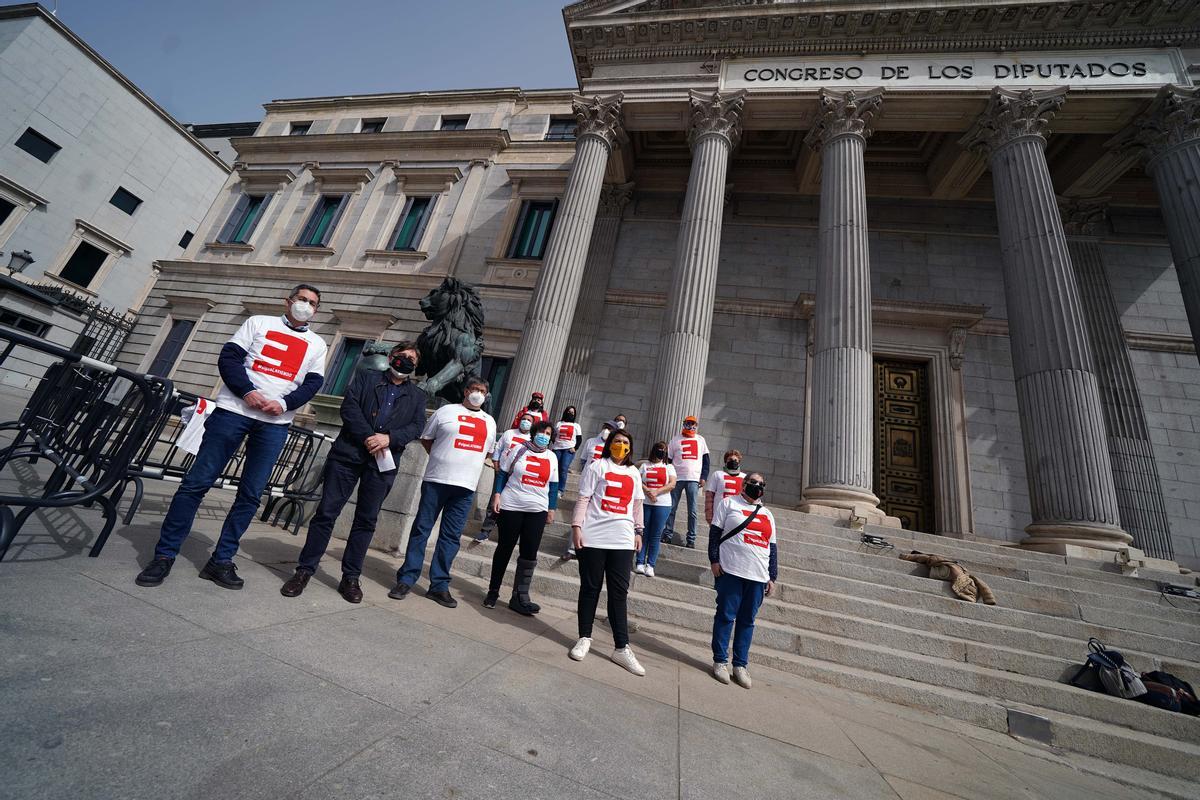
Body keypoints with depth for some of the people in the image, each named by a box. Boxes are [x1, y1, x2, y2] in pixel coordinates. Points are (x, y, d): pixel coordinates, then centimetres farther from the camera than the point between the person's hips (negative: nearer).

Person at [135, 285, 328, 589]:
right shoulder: (259, 322, 11)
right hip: (234, 409, -1)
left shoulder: (316, 344, 14)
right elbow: (228, 358, 3)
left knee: (250, 495, 2)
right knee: (197, 482, -1)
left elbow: (312, 383, 6)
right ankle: (164, 555, 13)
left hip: (275, 424, 1)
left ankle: (221, 561, 12)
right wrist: (247, 391, -13)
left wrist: (284, 404, -11)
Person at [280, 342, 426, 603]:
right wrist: (369, 438, -12)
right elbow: (349, 406, -1)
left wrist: (389, 438, -14)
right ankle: (304, 570, 16)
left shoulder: (417, 396, 16)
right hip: (348, 453, -1)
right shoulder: (366, 377, 14)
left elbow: (417, 426, 3)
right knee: (326, 512, 1)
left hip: (383, 462, 1)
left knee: (366, 520, 5)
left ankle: (350, 578, 16)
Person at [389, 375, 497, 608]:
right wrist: (442, 459, 3)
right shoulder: (446, 411, 4)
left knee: (451, 536, 6)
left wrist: (467, 465, 11)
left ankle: (439, 585, 15)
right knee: (421, 529, 3)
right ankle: (406, 579, 15)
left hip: (466, 487, 3)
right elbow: (426, 439, 10)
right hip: (436, 481, -2)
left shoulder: (490, 422, 14)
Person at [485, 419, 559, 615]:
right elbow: (502, 473, 1)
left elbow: (553, 486, 11)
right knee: (504, 549, 9)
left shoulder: (552, 458, 8)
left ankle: (520, 597, 8)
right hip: (511, 507, -2)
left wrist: (552, 508, 8)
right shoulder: (519, 450, 0)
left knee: (529, 554, -2)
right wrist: (497, 494, -8)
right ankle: (493, 591, 26)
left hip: (537, 511, 2)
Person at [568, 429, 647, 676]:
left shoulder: (634, 473, 15)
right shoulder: (597, 466, 2)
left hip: (622, 540, 3)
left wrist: (638, 531, 14)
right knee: (590, 588, 8)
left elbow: (637, 504, 18)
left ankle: (622, 647, 12)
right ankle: (584, 638, 23)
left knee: (619, 593, 5)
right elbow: (583, 499, -2)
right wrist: (576, 527, -9)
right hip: (593, 537, -3)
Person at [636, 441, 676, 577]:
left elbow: (672, 484, -3)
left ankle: (650, 565, 7)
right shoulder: (645, 465, 12)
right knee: (643, 533, 3)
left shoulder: (669, 467, 10)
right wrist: (648, 491, -15)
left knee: (655, 536, 1)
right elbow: (639, 481, 2)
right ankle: (640, 563, 9)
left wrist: (656, 492, -13)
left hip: (662, 505, -1)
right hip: (645, 503, 1)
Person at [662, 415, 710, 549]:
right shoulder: (676, 440, 11)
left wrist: (703, 477, 3)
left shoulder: (701, 440, 15)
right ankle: (668, 535, 10)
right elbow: (668, 460, 10)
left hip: (693, 479, 0)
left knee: (692, 511, 0)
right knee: (671, 508, 1)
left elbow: (706, 460, 13)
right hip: (677, 478, 0)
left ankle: (691, 539, 6)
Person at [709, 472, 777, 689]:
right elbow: (715, 532, -1)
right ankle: (720, 661, 14)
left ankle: (740, 665, 19)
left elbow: (772, 548, 19)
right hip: (731, 572, -4)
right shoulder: (728, 503, 4)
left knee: (747, 621, 8)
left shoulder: (767, 514, 19)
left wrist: (772, 577, 13)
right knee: (726, 616, 1)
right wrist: (714, 560, -8)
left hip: (758, 576, 5)